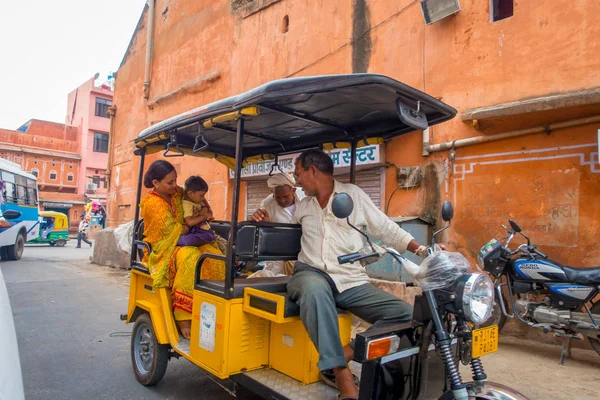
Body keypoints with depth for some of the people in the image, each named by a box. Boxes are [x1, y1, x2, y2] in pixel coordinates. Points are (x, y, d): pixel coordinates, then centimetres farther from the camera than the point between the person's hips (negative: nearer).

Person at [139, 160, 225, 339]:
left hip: (184, 243, 7)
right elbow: (173, 230, -18)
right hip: (162, 251, -6)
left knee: (214, 255, -22)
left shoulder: (177, 193, 8)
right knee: (189, 257, -38)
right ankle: (184, 319, -35)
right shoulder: (152, 204, -14)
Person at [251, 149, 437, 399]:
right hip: (311, 274, 1)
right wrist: (268, 224, 10)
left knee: (406, 315, -19)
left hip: (351, 282, 0)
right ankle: (342, 374, -33)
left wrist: (422, 250, -3)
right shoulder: (303, 205, 18)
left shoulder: (353, 194, 6)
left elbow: (387, 229, 6)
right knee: (314, 289, -38)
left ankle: (343, 354, -18)